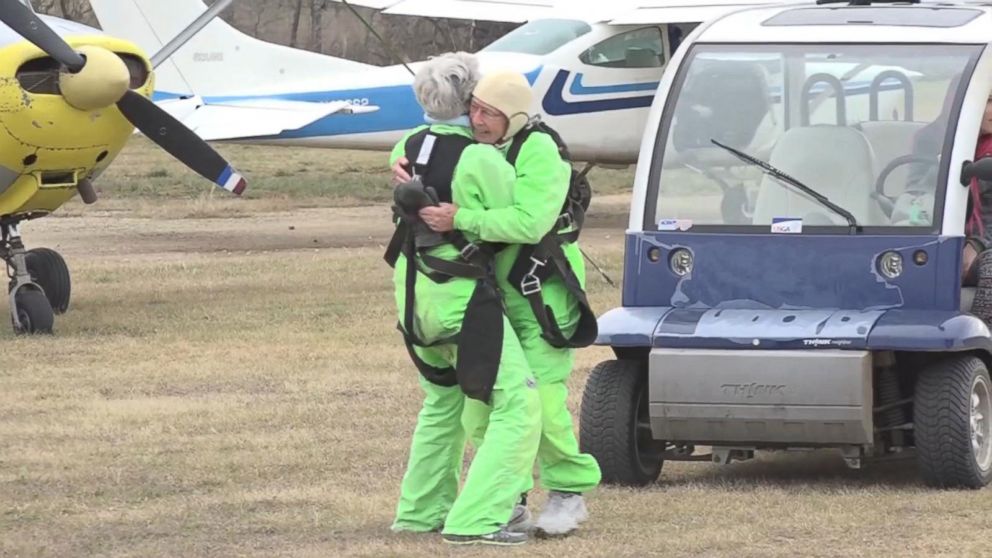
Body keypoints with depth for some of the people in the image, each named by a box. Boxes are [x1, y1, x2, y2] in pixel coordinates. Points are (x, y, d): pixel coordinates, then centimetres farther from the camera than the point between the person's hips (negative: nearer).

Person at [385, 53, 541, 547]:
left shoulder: (406, 150, 2)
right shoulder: (482, 161, -19)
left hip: (414, 294, 8)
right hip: (463, 298, -8)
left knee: (443, 401, 27)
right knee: (517, 405, -4)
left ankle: (421, 510, 31)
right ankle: (475, 519, -14)